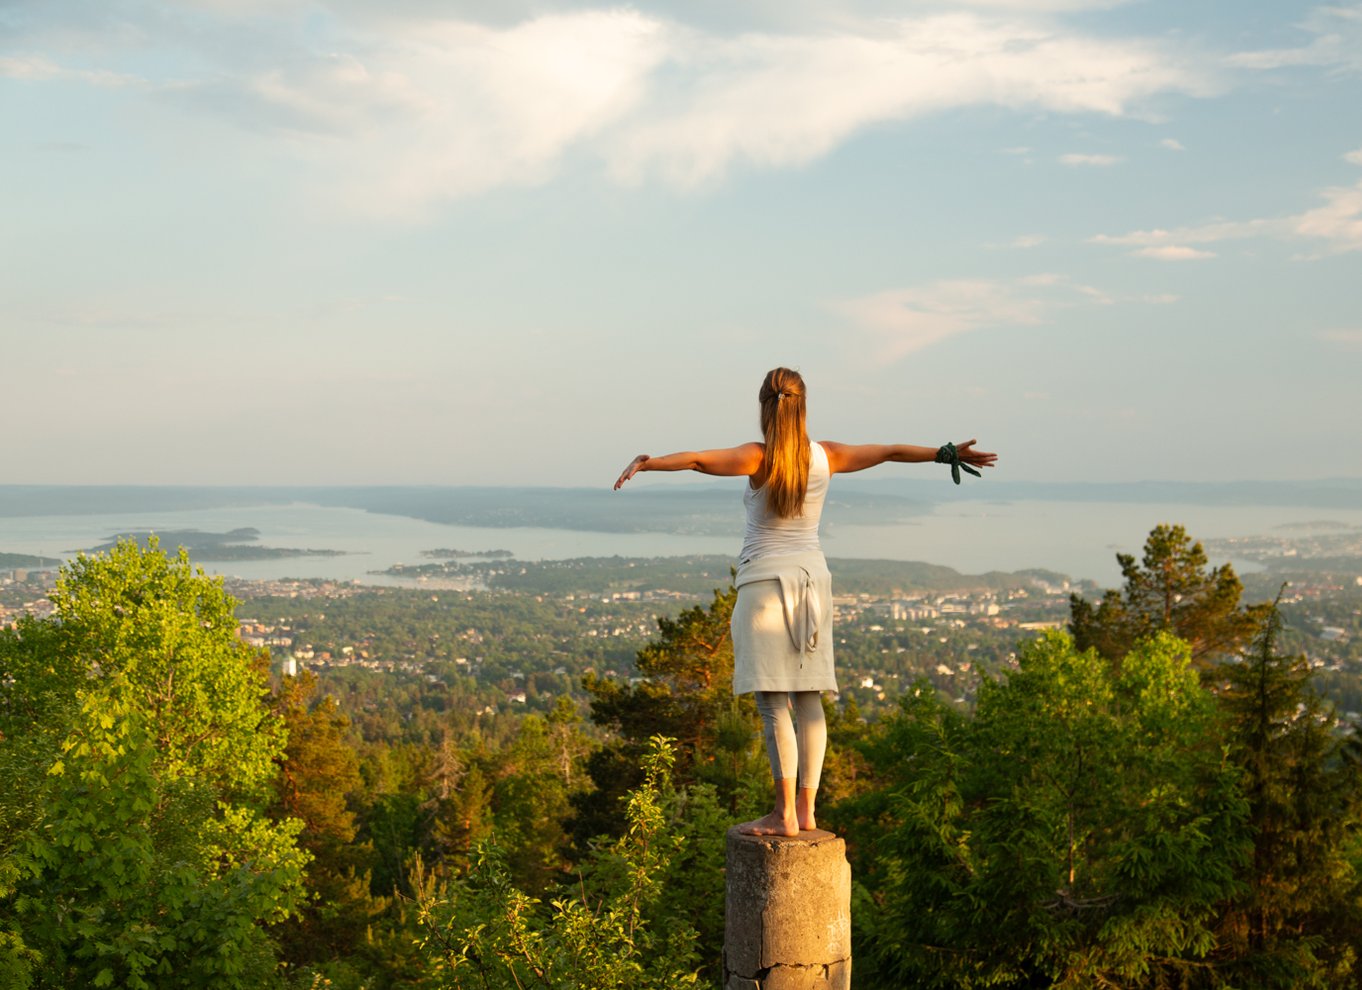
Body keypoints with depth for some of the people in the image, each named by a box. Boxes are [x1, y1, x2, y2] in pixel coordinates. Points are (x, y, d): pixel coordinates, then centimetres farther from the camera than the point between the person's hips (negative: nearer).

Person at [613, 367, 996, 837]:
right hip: (812, 578, 5)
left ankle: (784, 814, -8)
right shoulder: (826, 456, 3)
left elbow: (698, 459, -27)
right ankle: (806, 809, 11)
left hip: (765, 581, -5)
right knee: (808, 699, 8)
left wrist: (645, 462, -34)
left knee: (772, 702, -6)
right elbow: (892, 451, 13)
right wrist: (948, 453, 24)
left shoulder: (758, 458, -10)